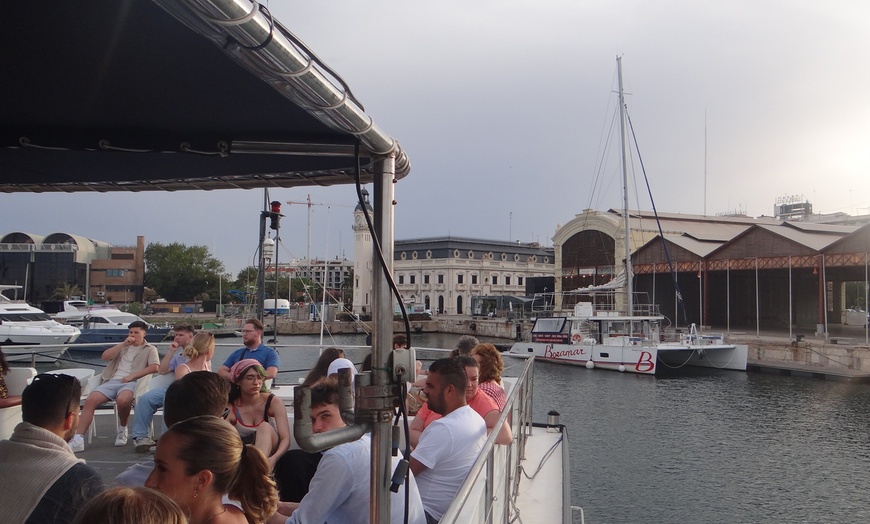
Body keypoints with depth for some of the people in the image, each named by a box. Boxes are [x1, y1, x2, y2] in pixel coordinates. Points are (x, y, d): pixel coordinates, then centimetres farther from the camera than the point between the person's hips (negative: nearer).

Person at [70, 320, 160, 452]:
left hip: (131, 383, -4)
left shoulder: (150, 349, 14)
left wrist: (132, 375, -12)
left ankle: (123, 429, -10)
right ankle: (78, 439, -25)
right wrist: (123, 344, 4)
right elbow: (104, 356, 13)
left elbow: (155, 367, -5)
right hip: (113, 380, 4)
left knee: (122, 400, -38)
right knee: (90, 400, -22)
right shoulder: (123, 347, 29)